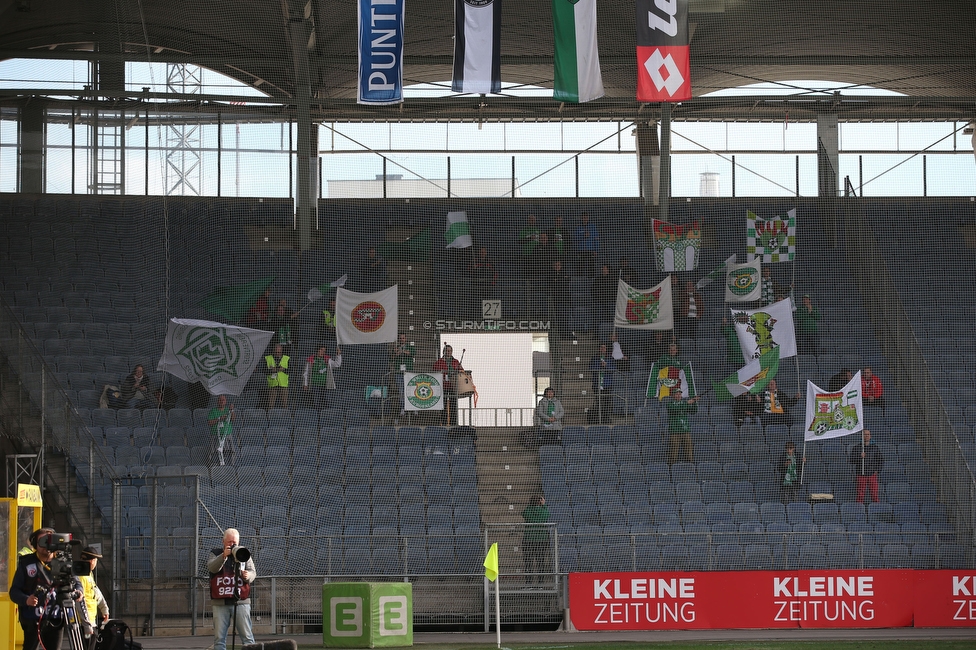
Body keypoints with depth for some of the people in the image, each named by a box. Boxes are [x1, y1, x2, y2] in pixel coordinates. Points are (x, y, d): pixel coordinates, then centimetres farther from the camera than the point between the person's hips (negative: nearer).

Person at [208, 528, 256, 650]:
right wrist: (223, 556, -22)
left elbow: (253, 572, 5)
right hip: (220, 603, 0)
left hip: (241, 602, 0)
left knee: (247, 637, -3)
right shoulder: (215, 554, 11)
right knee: (219, 637, 1)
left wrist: (248, 576, -18)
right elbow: (211, 568, -8)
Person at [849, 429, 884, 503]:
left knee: (875, 496, -4)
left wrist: (877, 470, 0)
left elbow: (881, 460, 12)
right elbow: (852, 461, -3)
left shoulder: (875, 448, 9)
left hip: (872, 475, 1)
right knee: (859, 497, -4)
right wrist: (859, 457, -20)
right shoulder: (855, 448, 4)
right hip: (860, 475, -1)